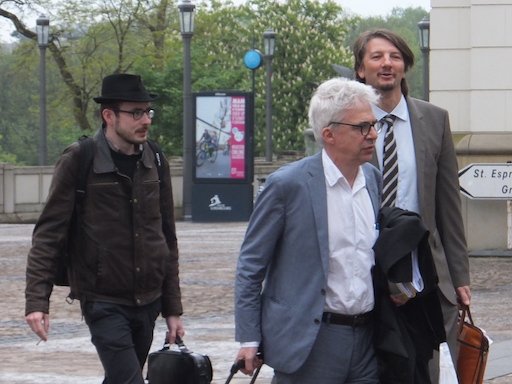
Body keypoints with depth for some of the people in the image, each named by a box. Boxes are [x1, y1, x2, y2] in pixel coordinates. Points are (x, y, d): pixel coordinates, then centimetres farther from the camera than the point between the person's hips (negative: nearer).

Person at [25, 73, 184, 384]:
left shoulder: (155, 162, 7)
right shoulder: (78, 161, -8)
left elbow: (167, 239, 13)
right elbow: (48, 234, -8)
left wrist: (173, 309, 12)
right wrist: (37, 300, -17)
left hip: (148, 301, 5)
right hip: (104, 302, -5)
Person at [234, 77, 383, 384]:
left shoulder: (374, 179, 9)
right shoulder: (288, 185, -8)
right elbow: (250, 266, -3)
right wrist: (249, 339, -6)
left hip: (367, 339, 5)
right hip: (309, 344, -5)